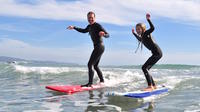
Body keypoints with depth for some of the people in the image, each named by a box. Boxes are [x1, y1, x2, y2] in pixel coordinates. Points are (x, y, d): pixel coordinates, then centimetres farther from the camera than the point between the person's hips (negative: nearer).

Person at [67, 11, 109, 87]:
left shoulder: (97, 26, -13)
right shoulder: (89, 27, 11)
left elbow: (108, 35, -18)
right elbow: (84, 31, 33)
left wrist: (103, 34, -41)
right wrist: (74, 28, 28)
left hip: (99, 47, -9)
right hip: (97, 47, 10)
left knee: (90, 65, -15)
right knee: (95, 66, 17)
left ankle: (90, 83, -16)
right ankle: (102, 81, 28)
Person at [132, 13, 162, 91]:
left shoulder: (146, 33, -8)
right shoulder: (142, 37, 16)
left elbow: (152, 28, -29)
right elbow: (139, 39, 41)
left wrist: (148, 20, -31)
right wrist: (134, 33, 42)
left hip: (157, 53, -10)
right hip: (156, 54, 10)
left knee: (144, 68, -17)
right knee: (146, 69, 13)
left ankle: (150, 86, -20)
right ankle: (153, 86, 21)